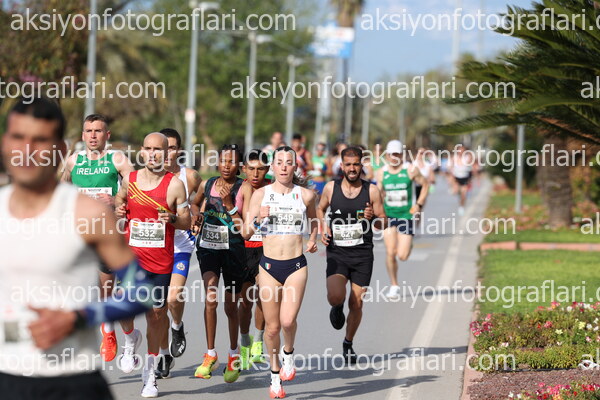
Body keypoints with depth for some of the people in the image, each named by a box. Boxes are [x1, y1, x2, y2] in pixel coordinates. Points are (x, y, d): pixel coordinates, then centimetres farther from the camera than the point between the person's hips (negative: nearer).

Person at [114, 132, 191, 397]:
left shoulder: (175, 184, -3)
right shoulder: (129, 180, 4)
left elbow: (187, 221, 1)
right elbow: (119, 200, 23)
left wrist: (172, 218, -20)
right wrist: (118, 210, 0)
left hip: (161, 260, -1)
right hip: (131, 256, 1)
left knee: (156, 314, 8)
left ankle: (150, 372, 24)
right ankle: (130, 340, 13)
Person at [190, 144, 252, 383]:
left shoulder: (243, 189, -7)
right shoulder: (207, 185, 3)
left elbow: (246, 227, -13)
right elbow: (195, 203, 25)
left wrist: (229, 203, -20)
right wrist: (195, 216, 4)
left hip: (233, 249, -2)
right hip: (208, 247, 2)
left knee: (231, 306, 10)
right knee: (210, 298, -16)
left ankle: (234, 354, 30)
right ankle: (210, 355, -8)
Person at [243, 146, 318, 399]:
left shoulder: (306, 195, 2)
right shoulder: (261, 194, 1)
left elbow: (313, 220, 23)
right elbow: (245, 233, 0)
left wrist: (313, 239, 6)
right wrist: (258, 219, -18)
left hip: (296, 265, -1)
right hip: (269, 265, 1)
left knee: (287, 320, -18)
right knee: (272, 327, 3)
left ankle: (288, 352, 14)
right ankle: (275, 374, 23)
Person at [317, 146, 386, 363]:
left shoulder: (372, 191, -2)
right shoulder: (331, 188, 1)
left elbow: (383, 224, 4)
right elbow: (320, 209, 19)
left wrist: (373, 217, -18)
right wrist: (323, 228, 1)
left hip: (362, 255, 1)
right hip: (337, 253, 0)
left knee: (356, 304, 3)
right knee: (335, 296, -22)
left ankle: (348, 343, 28)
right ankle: (337, 307, 17)